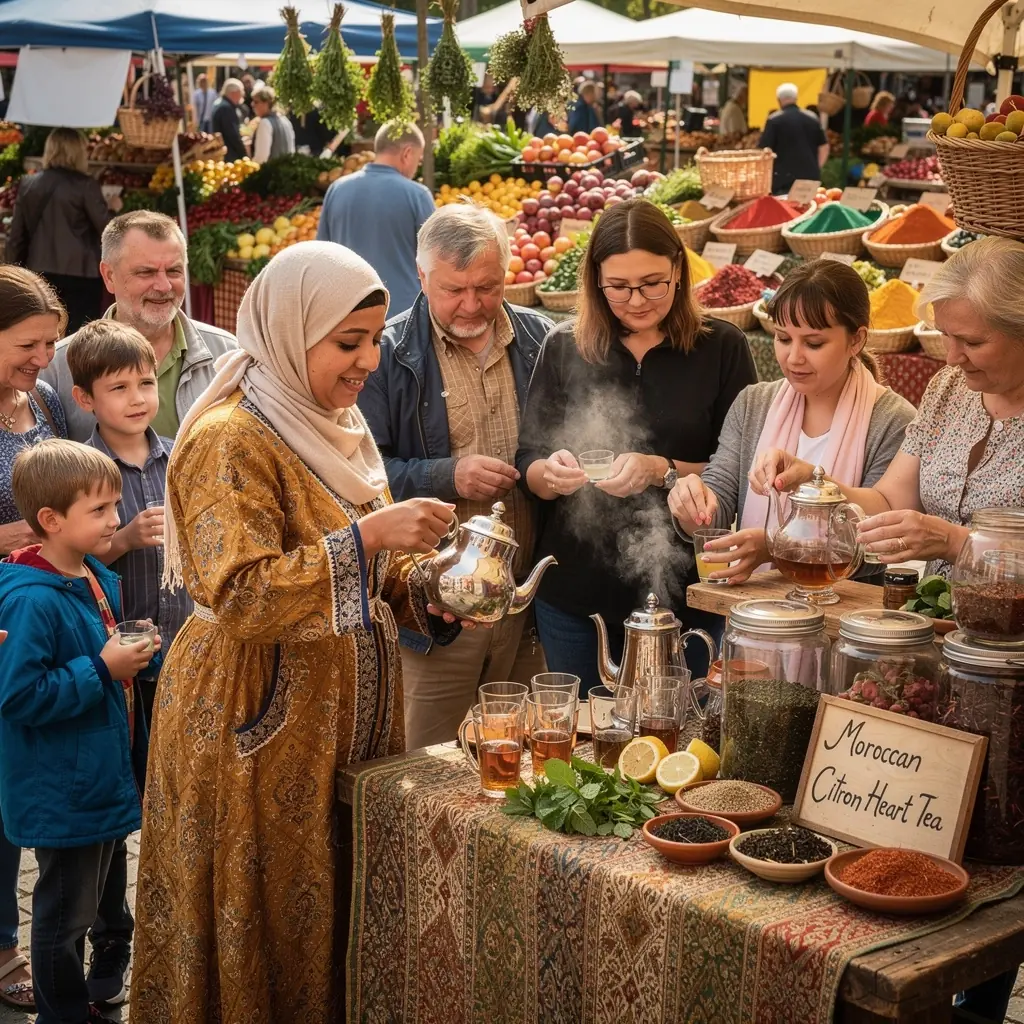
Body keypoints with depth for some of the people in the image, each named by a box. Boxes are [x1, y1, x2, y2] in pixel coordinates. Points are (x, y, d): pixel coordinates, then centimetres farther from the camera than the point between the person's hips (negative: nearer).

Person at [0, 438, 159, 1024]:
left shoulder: (99, 579, 5)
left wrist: (140, 655, 0)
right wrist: (102, 669, -25)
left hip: (102, 776, 9)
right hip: (62, 793, -9)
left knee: (84, 904, 22)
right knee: (65, 911, 7)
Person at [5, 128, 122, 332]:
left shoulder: (28, 185, 7)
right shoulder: (85, 185, -8)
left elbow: (16, 236, 9)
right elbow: (106, 228, -8)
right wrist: (111, 208, 13)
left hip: (40, 273, 5)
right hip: (80, 275, -5)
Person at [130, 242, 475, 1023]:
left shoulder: (335, 426, 11)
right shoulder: (229, 441, -16)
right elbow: (239, 597, -24)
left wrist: (427, 587, -1)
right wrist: (367, 535, -28)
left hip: (347, 709, 8)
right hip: (258, 720, -8)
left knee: (343, 915, 14)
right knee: (270, 922, 3)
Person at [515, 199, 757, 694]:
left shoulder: (721, 347, -3)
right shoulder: (564, 347, 2)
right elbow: (527, 468, 3)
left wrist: (663, 471, -21)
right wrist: (552, 473, -19)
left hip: (684, 594, -1)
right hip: (575, 595, 2)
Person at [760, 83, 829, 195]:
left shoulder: (774, 120, -6)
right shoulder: (812, 118, 10)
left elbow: (764, 149, -7)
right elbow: (824, 147, 13)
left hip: (784, 178, -5)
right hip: (810, 177, 5)